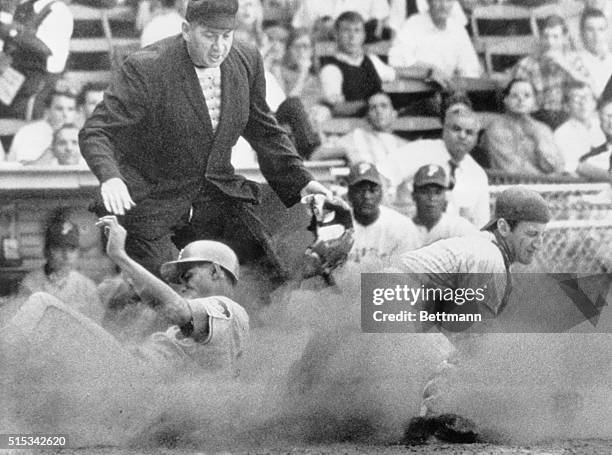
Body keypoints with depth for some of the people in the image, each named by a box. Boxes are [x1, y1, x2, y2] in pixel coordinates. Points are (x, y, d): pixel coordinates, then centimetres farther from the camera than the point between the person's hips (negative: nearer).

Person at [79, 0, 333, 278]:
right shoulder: (145, 69, -18)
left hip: (217, 199, 5)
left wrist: (300, 182, 6)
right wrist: (110, 178, -39)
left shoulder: (246, 61, -1)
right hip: (153, 200, -5)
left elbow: (263, 131, 13)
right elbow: (95, 133, -20)